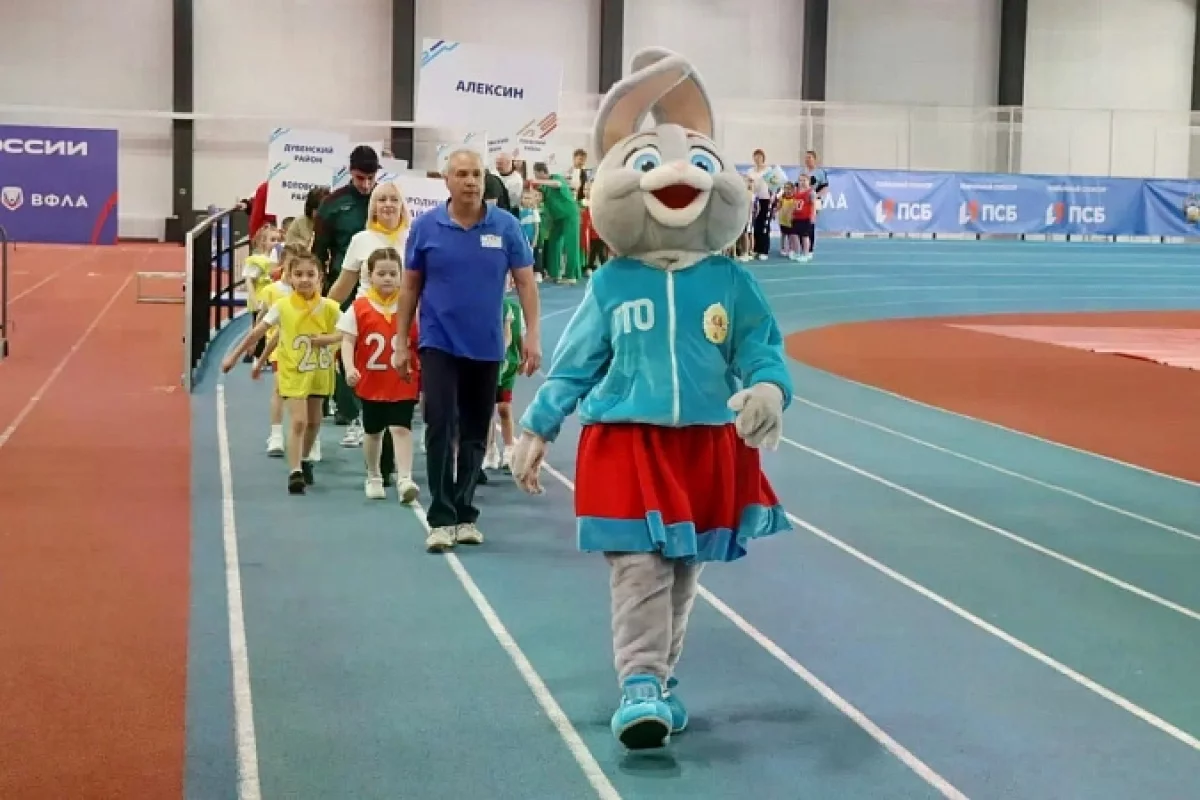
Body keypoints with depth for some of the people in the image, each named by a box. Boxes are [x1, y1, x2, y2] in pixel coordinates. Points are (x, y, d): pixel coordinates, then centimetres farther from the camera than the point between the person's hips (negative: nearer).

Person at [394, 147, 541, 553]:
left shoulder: (506, 226, -3)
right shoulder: (426, 226, -3)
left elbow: (525, 282, 1)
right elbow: (410, 286, 5)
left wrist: (532, 334, -7)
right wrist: (401, 342, 4)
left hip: (486, 347, 2)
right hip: (439, 345, -1)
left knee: (475, 435, 10)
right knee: (440, 429, -9)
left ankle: (465, 515, 21)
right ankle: (441, 519, -4)